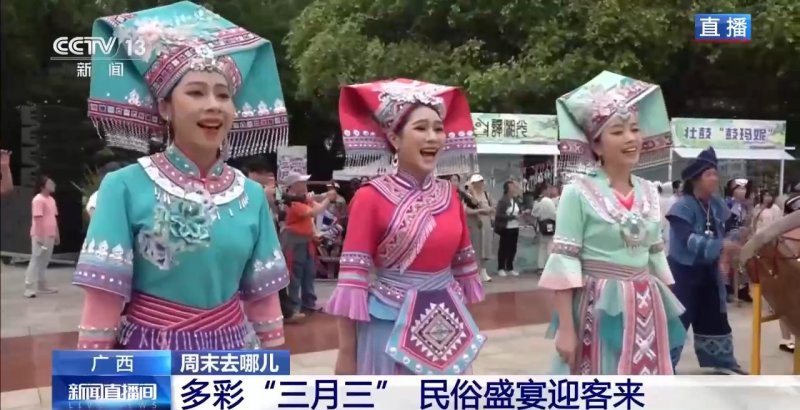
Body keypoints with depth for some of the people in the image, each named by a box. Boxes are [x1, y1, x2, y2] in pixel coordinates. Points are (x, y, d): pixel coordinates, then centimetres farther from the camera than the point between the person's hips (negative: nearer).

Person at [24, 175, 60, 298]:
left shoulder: (51, 199, 14)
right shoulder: (38, 200, -13)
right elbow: (37, 219, -18)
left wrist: (56, 234, 19)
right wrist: (39, 236, -21)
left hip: (50, 236, 9)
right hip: (40, 236, -9)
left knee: (44, 262, 14)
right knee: (36, 261, -6)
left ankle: (42, 286, 21)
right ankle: (30, 288, -4)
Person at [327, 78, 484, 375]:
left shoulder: (449, 195, 5)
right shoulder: (372, 197, -11)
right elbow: (352, 277, -11)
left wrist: (465, 326, 18)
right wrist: (346, 352, -12)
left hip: (446, 323, 5)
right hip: (392, 325, -5)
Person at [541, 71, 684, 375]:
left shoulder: (649, 192, 9)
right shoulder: (578, 192, -9)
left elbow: (656, 257, 16)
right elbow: (564, 262, -12)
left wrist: (665, 311, 15)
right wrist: (566, 327, -15)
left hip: (644, 310, 6)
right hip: (598, 309, -6)